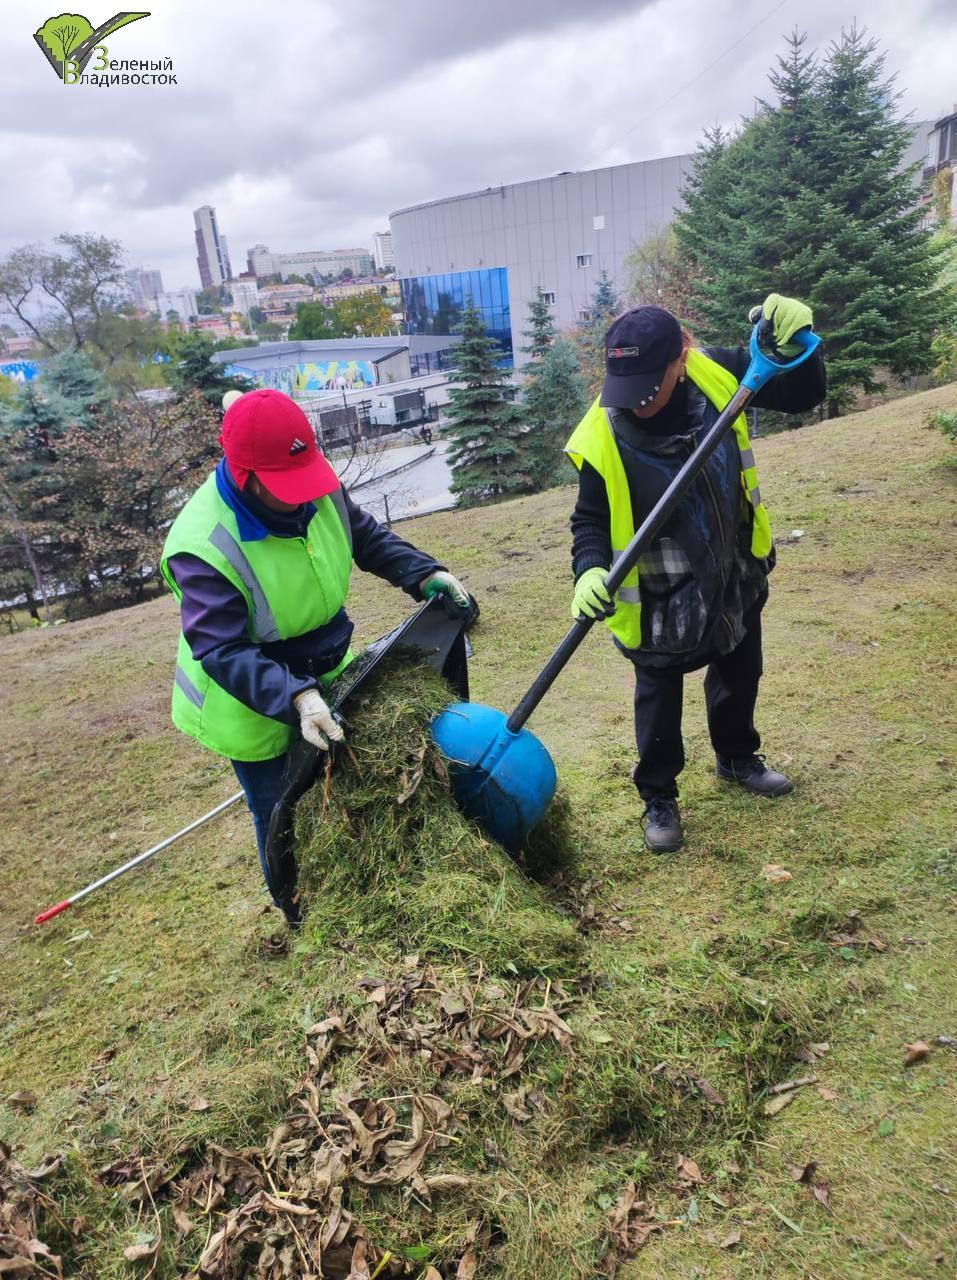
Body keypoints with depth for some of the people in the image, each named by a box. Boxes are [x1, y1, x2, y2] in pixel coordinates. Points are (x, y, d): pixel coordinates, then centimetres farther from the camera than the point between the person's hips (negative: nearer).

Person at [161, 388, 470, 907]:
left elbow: (367, 536, 3)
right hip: (255, 706, -6)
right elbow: (222, 651, -35)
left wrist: (423, 573, -12)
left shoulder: (319, 490, -14)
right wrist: (295, 698, -48)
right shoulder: (203, 546, -33)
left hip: (325, 677, 7)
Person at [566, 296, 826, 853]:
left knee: (739, 676, 25)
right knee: (659, 700, 11)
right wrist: (590, 571, -36)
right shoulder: (602, 436, -26)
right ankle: (659, 797, 33)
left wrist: (795, 346, -29)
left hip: (737, 575, 4)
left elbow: (804, 395, -7)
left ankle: (737, 757, 52)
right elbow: (591, 520, -16)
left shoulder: (720, 373, -18)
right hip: (659, 597, -4)